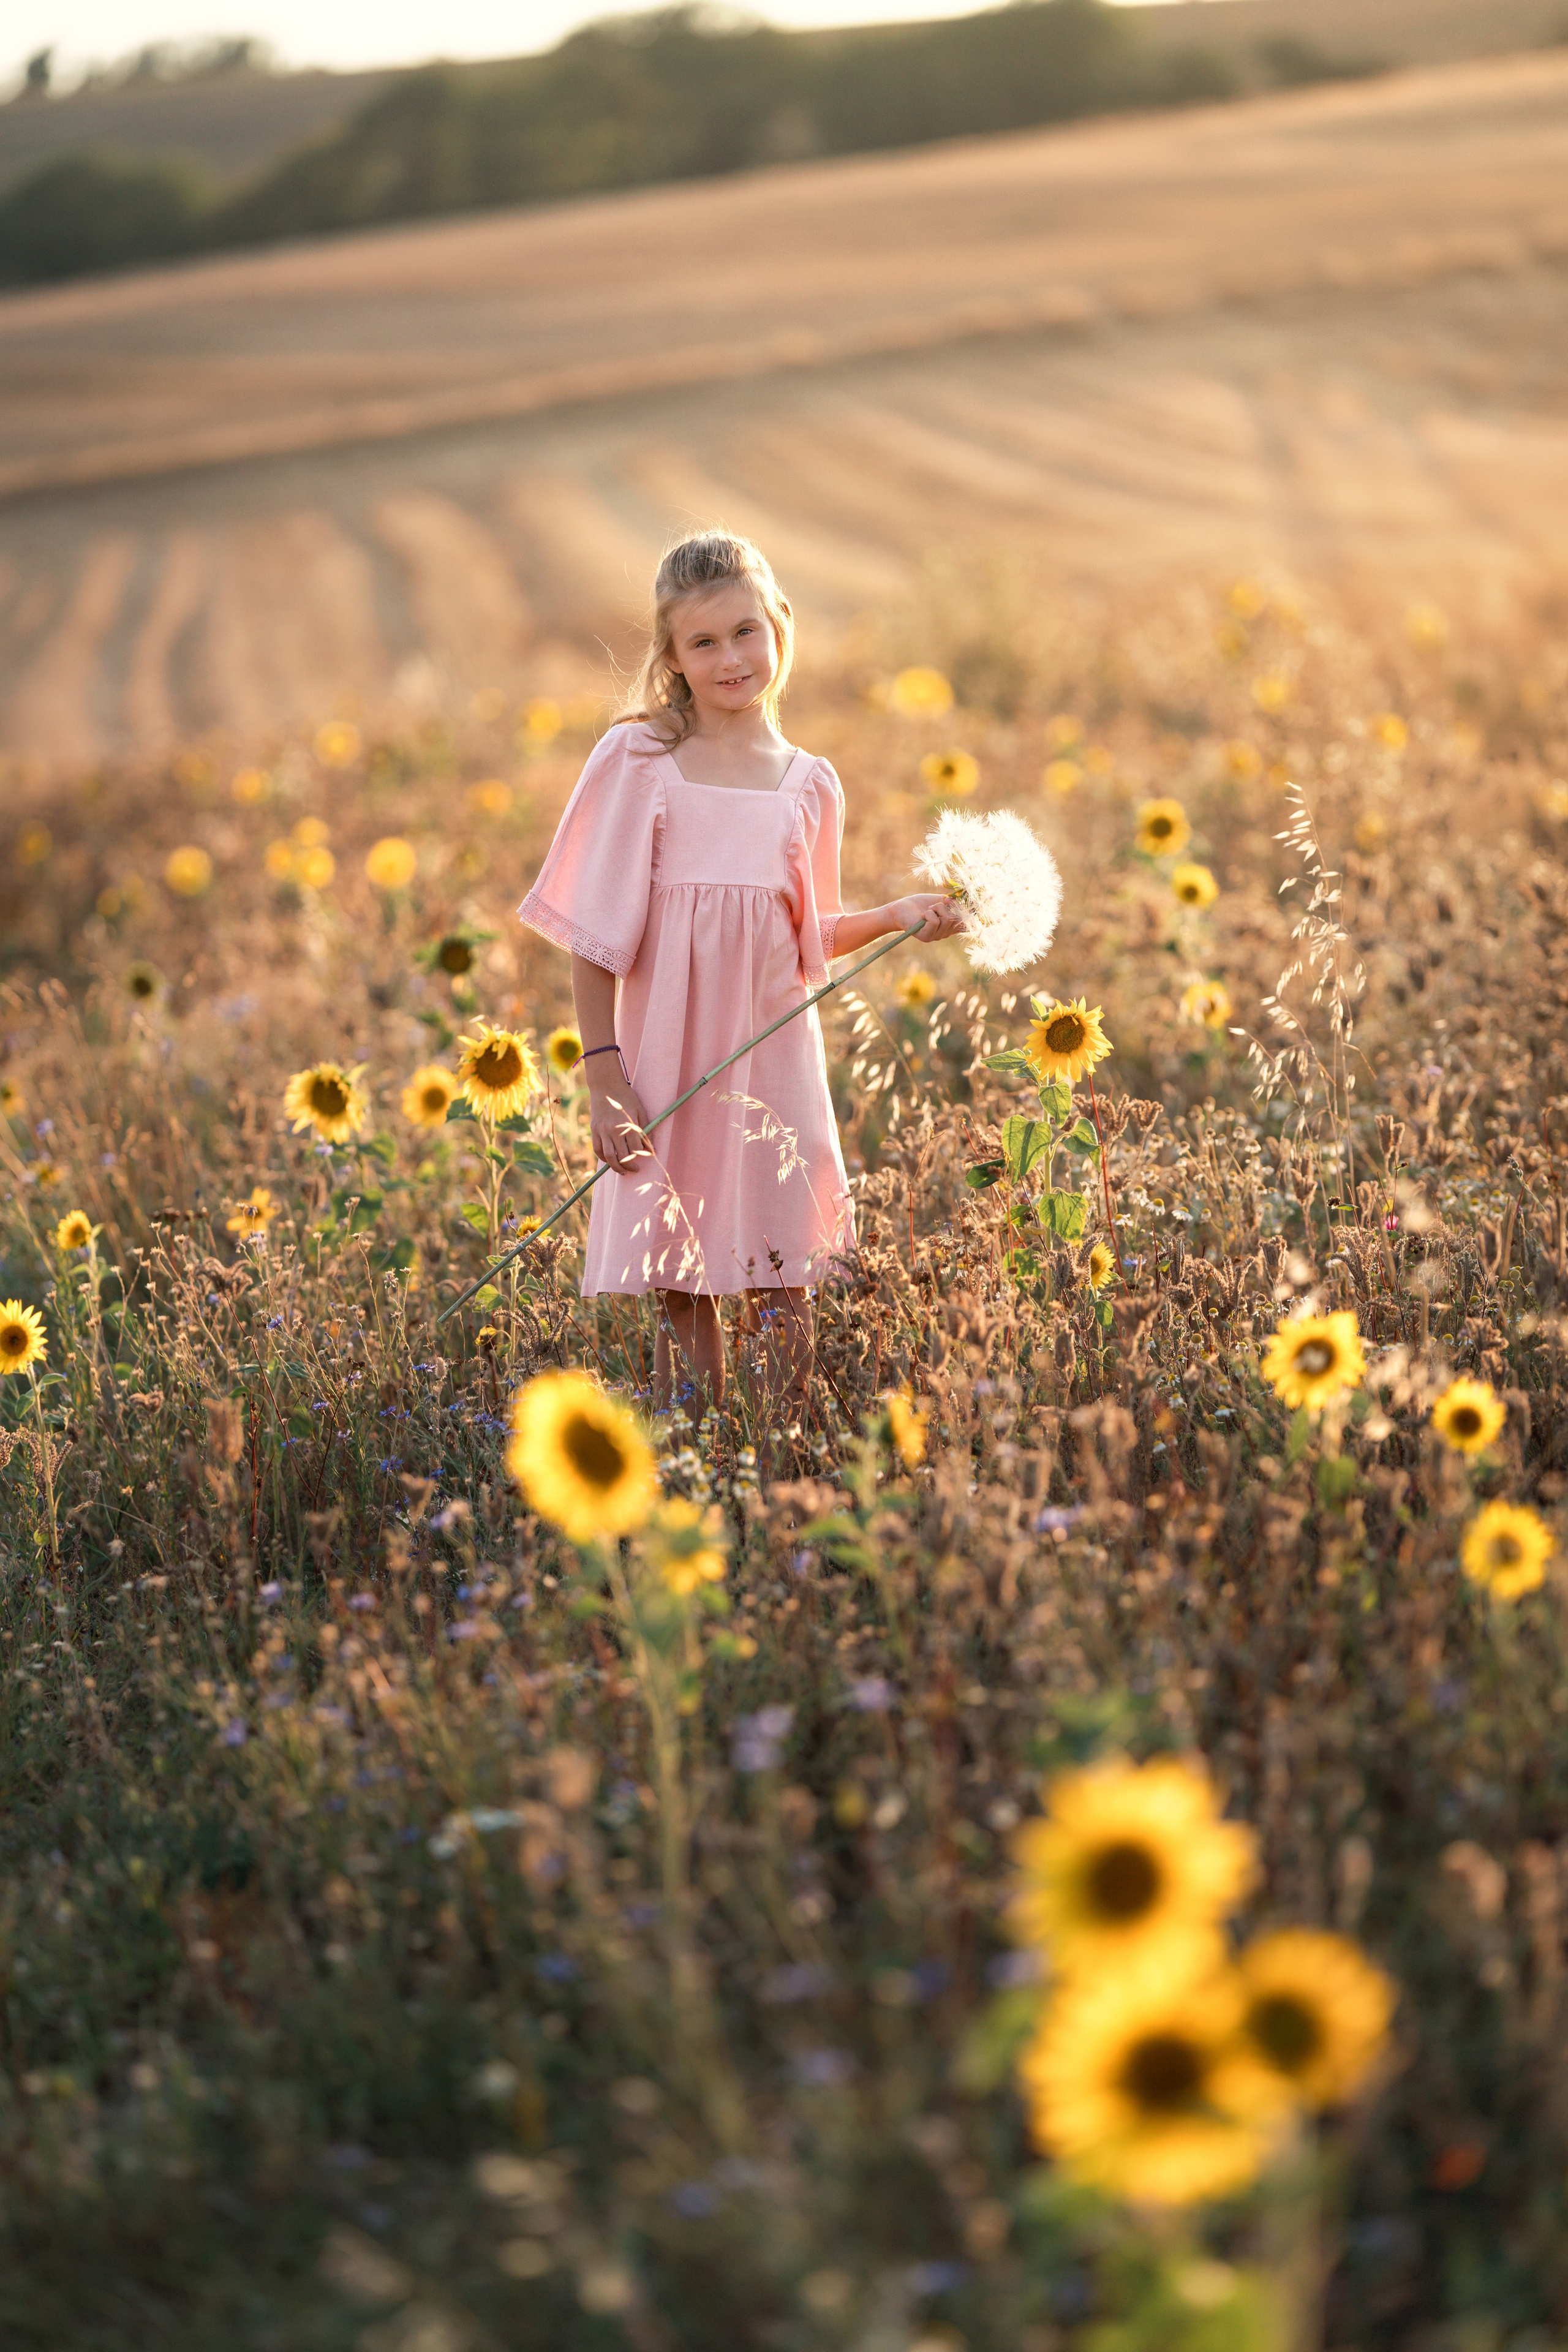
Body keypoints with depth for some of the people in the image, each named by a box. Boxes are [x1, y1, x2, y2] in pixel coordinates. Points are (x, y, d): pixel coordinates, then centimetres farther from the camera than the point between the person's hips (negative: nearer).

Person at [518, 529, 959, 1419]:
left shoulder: (810, 785, 8)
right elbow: (598, 937, -3)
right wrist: (606, 1078, -9)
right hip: (668, 1066, -2)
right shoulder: (637, 762, -2)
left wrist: (896, 917, 2)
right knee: (679, 1295, 2)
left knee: (784, 1291, 3)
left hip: (774, 1060, 2)